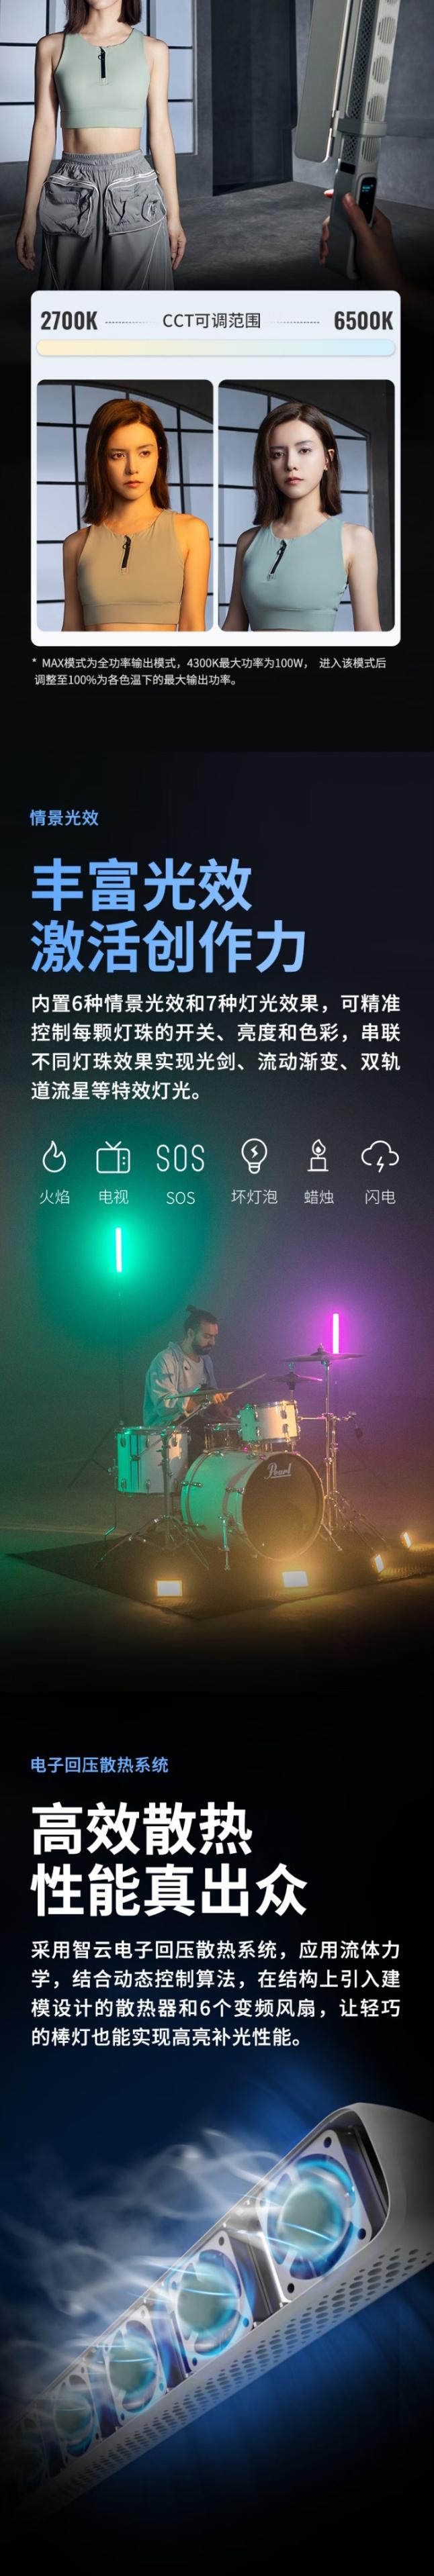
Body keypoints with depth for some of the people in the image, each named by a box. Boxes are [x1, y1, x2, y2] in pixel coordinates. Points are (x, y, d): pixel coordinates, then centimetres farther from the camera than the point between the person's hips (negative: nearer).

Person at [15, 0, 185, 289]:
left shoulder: (152, 50, 6)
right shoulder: (52, 47, 5)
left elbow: (160, 132, 6)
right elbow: (44, 131, 4)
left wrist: (174, 215, 1)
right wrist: (29, 218, -1)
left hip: (134, 192, 0)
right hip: (72, 194, 0)